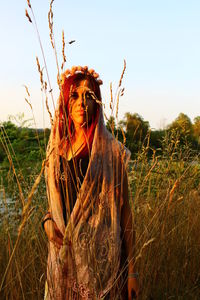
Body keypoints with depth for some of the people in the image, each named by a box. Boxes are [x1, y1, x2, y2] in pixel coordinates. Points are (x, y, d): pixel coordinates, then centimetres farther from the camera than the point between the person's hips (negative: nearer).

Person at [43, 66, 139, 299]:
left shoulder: (111, 152, -9)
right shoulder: (55, 151, 4)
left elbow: (124, 211, -8)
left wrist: (131, 271, -8)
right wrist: (48, 221, -6)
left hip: (101, 256, -4)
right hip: (63, 252, 4)